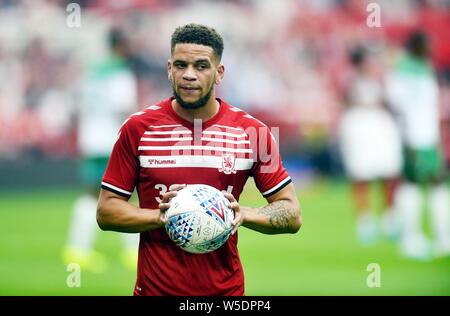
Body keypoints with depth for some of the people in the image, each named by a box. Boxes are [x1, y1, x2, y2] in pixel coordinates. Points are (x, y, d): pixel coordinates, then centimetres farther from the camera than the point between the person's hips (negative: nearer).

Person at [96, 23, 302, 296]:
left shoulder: (252, 132, -3)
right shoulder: (138, 129, -3)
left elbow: (292, 215, 0)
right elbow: (106, 212, -1)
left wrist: (243, 214, -17)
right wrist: (160, 216, -17)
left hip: (226, 287, 1)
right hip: (155, 287, -1)